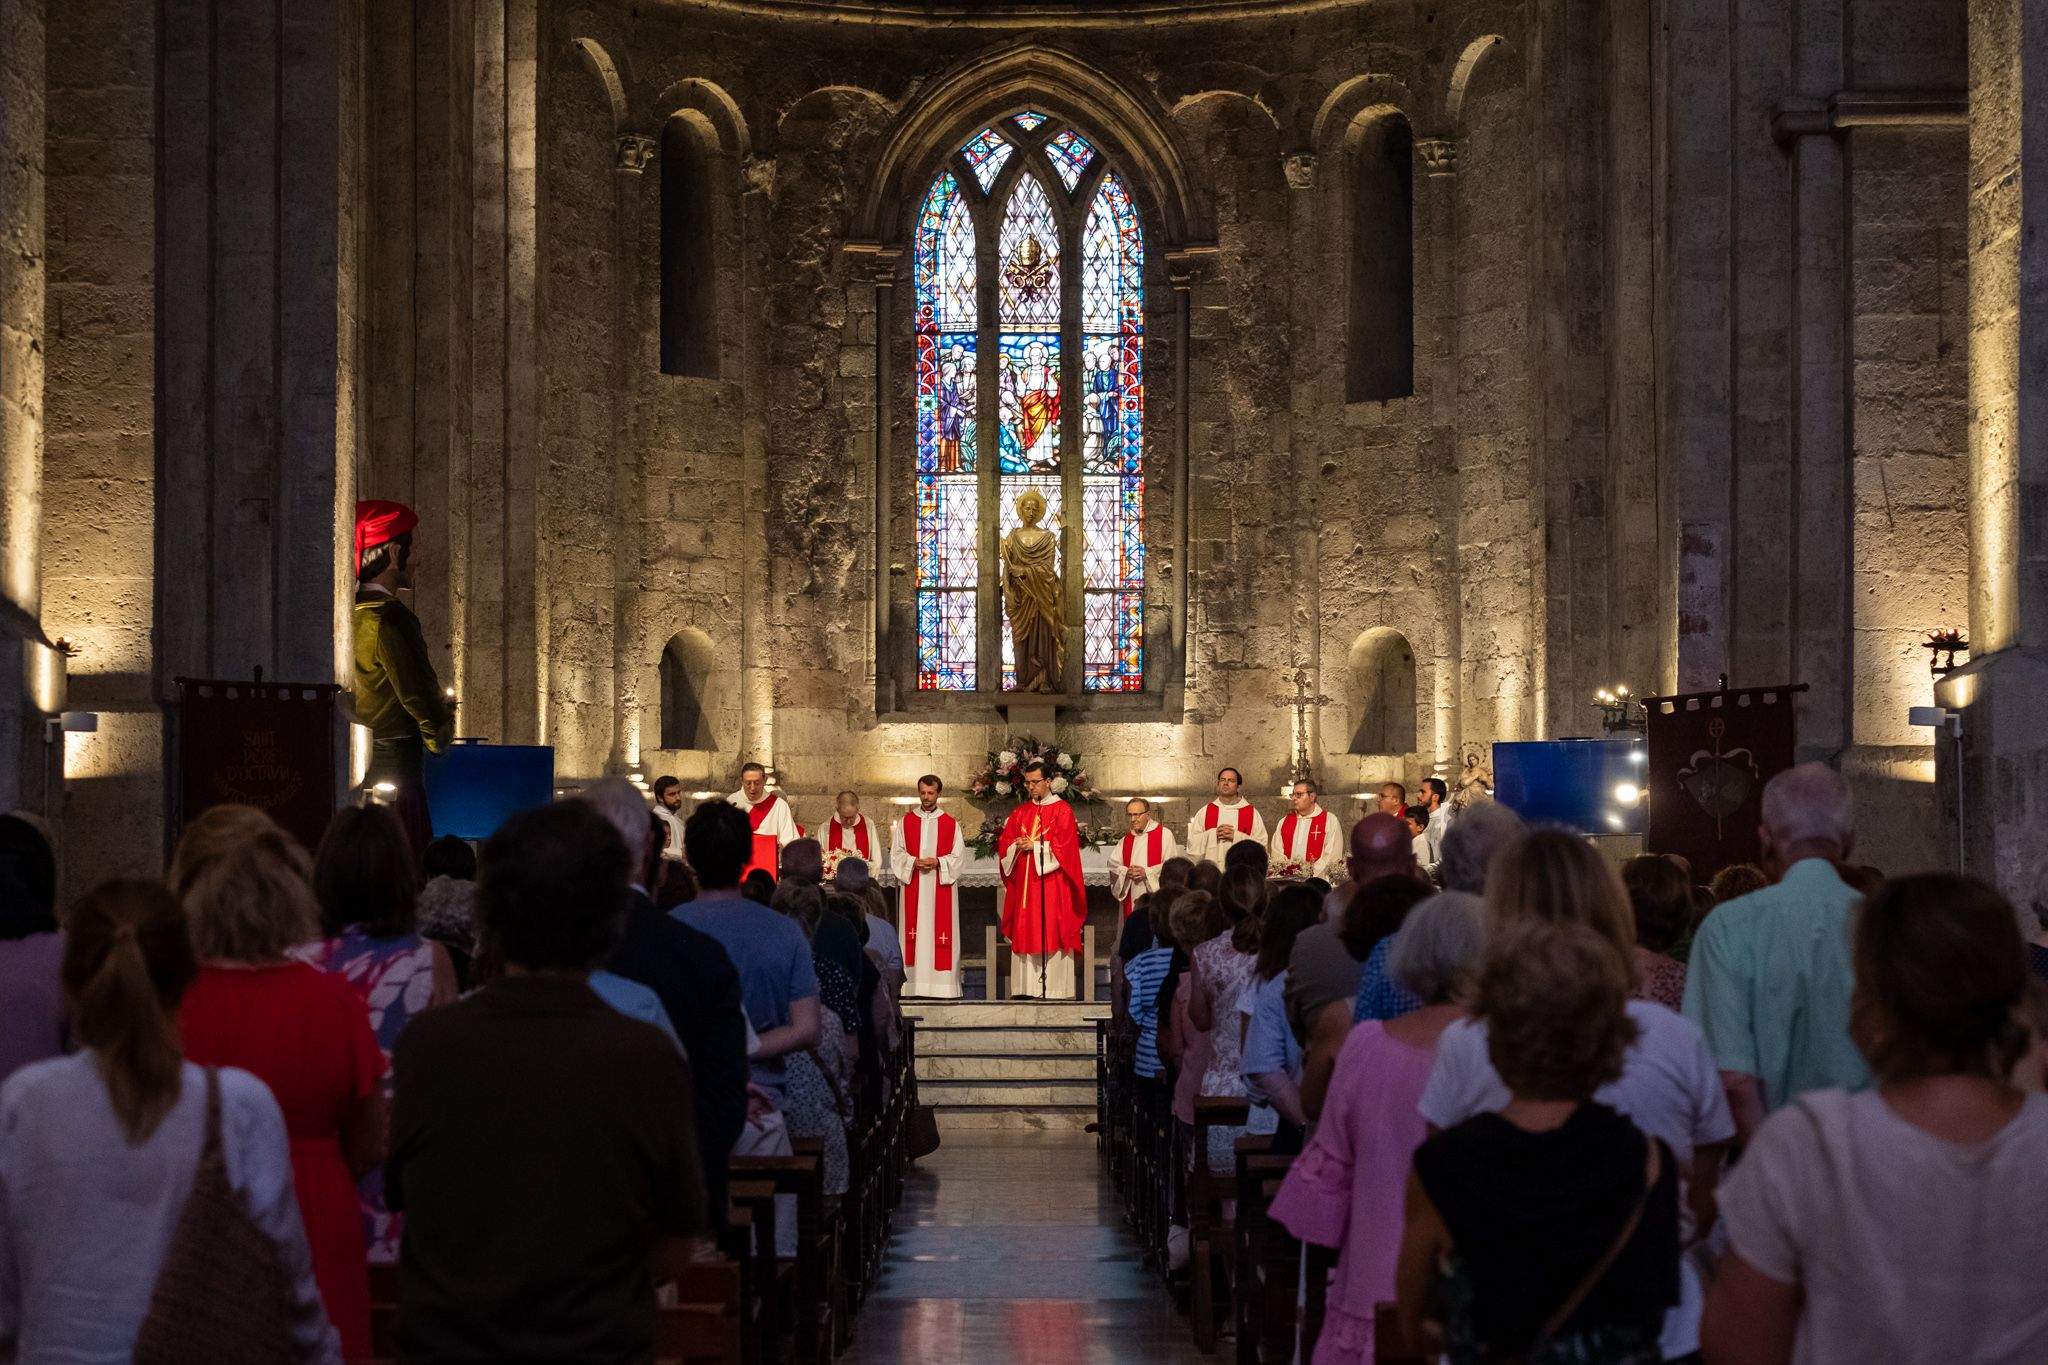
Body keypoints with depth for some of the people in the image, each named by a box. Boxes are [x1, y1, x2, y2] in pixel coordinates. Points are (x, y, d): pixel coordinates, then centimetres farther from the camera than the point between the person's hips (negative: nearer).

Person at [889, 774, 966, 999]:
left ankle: (943, 985, -4)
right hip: (912, 887, 1)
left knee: (941, 931, -4)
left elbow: (958, 856, 3)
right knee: (914, 934, -3)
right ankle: (913, 984, -3)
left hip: (941, 887, -1)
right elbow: (896, 853, 6)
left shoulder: (951, 824, 7)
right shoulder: (906, 822, 10)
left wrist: (937, 862, -13)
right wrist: (914, 862, -12)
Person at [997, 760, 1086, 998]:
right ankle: (1027, 986, 1)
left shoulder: (1062, 810, 1)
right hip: (1025, 883, 5)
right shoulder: (1020, 813, 16)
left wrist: (1035, 846, -11)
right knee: (1025, 933, 1)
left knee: (1051, 932, -8)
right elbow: (1004, 843, 12)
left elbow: (1063, 845, -9)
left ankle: (1054, 987, -9)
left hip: (1051, 880, -5)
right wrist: (1017, 845, -8)